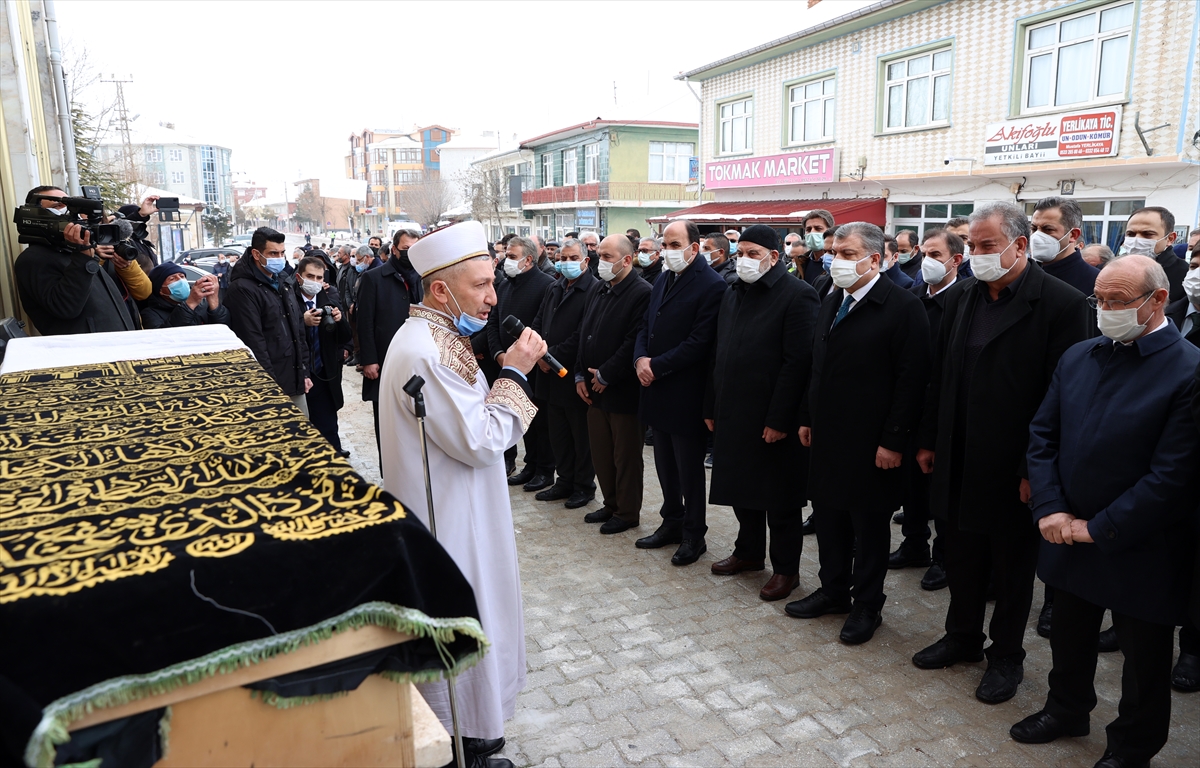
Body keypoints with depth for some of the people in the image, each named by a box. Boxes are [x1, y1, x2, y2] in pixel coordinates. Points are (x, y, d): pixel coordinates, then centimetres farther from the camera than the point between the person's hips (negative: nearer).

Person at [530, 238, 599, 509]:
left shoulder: (594, 290, -12)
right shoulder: (553, 288, 13)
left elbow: (583, 335, -18)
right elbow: (538, 324, 12)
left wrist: (553, 356, -15)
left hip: (576, 376, -7)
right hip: (552, 376, 7)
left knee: (582, 436, 6)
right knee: (558, 435, 15)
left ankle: (584, 486, 20)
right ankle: (565, 481, 29)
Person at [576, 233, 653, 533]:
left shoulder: (643, 294, -15)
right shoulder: (598, 293, 13)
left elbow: (635, 342, -21)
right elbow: (584, 335, 15)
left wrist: (605, 376, -16)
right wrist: (581, 375, 6)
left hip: (624, 392, -8)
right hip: (595, 391, 8)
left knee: (626, 457, 5)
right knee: (600, 453, 15)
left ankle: (628, 513, 20)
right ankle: (611, 504, 31)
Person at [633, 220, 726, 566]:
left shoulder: (711, 286, -14)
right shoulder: (663, 281, 12)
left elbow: (698, 343, -20)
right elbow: (646, 327, 14)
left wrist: (656, 366, -17)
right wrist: (640, 359, -5)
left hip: (686, 395, -8)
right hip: (657, 391, 8)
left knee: (690, 469, 5)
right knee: (665, 465, 18)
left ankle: (693, 535, 20)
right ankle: (672, 523, 33)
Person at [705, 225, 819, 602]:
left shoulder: (798, 295, -12)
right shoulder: (733, 294, 13)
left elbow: (798, 362, -18)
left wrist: (779, 419, -20)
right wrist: (712, 407, 11)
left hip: (773, 420, -7)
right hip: (733, 415, 7)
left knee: (780, 498, 5)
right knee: (741, 486, 18)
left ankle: (786, 568, 20)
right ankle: (749, 551, 36)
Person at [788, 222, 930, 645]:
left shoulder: (902, 306, -13)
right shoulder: (831, 302, 11)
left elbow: (911, 379, -16)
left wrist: (894, 440, -18)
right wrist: (807, 418, 12)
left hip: (870, 441, -7)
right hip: (826, 435, 7)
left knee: (869, 524, 8)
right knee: (828, 514, 16)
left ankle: (867, 605, 24)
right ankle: (834, 590, 34)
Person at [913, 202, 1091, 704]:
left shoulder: (1061, 303, -13)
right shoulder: (960, 300, 6)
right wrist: (929, 441, 9)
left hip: (1014, 468, -5)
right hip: (958, 462, 5)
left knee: (1012, 566, 12)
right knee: (961, 555, 18)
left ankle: (1006, 655, 31)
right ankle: (963, 636, 38)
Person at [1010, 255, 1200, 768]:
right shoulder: (1076, 357, 1)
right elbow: (1042, 435, 3)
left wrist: (1098, 528, -16)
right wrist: (1050, 510, -8)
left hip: (1139, 551, -5)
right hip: (1067, 535, 5)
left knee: (1144, 662, 16)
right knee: (1069, 637, 24)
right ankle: (1066, 710, 47)